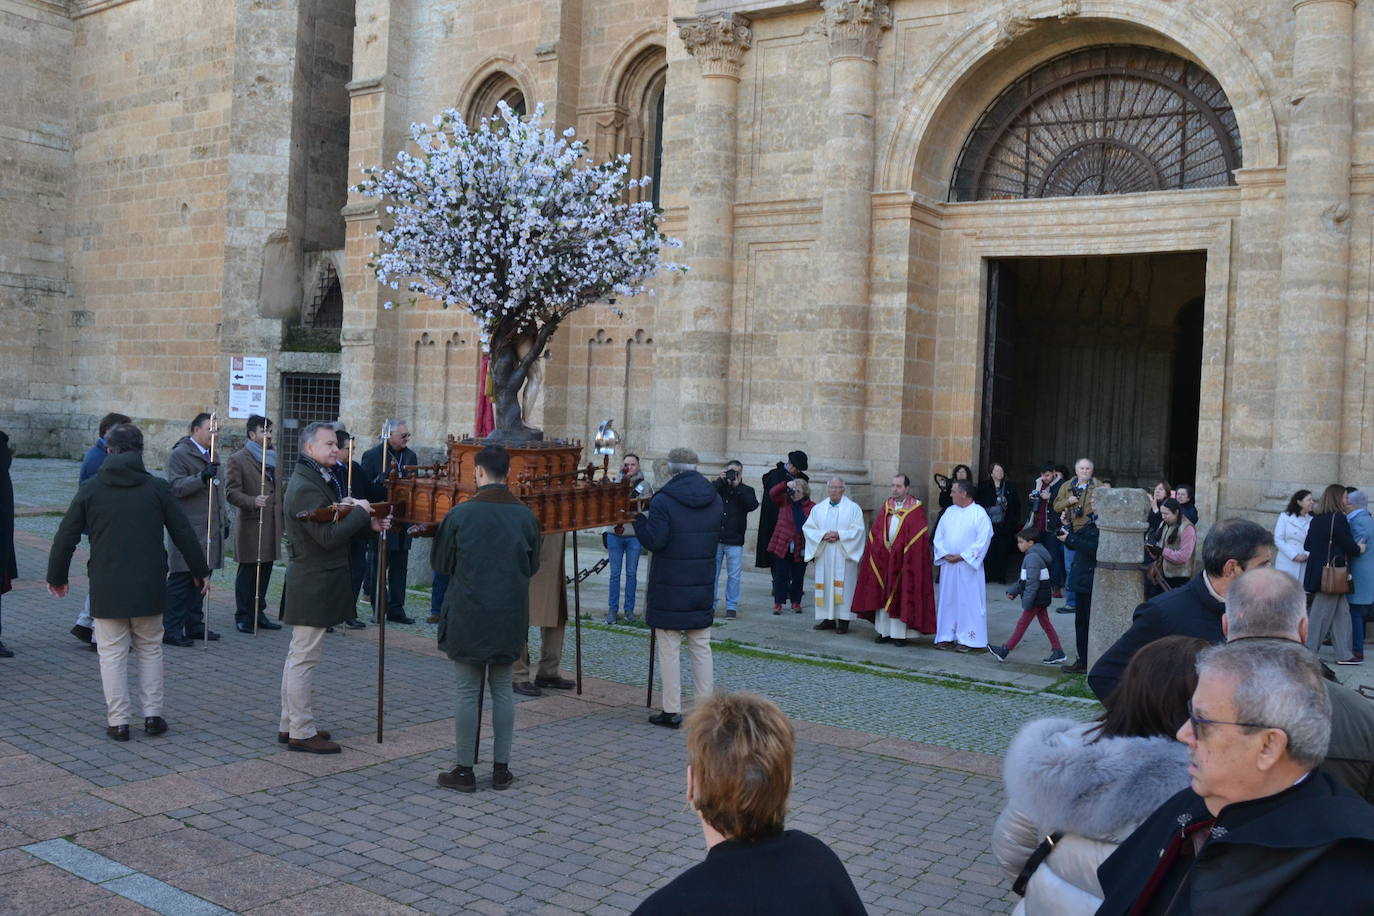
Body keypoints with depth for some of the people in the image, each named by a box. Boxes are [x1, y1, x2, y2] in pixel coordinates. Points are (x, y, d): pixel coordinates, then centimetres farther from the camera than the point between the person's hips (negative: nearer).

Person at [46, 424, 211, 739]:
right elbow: (184, 534, 3)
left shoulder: (91, 489, -1)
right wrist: (201, 571, 14)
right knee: (150, 649, 14)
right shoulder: (157, 488, 0)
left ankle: (118, 721, 8)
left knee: (112, 654, 7)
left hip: (106, 588, -1)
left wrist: (56, 577, 17)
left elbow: (66, 537, 3)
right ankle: (153, 715, 13)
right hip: (148, 587, 1)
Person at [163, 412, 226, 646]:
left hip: (210, 528, 8)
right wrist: (202, 477, -30)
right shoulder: (179, 454, -8)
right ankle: (170, 629, 0)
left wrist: (224, 520, 24)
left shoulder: (212, 455, 21)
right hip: (188, 528, -8)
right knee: (180, 580, -5)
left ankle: (194, 624, 20)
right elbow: (175, 487, -19)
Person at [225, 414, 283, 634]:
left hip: (271, 525, 7)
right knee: (248, 572, -1)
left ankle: (258, 614, 19)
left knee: (264, 572, 10)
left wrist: (281, 518, 20)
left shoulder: (273, 458, 18)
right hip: (251, 525, -7)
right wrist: (253, 502, -27)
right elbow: (231, 492, -11)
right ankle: (243, 617, 6)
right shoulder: (238, 459, -4)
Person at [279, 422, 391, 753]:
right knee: (304, 658, -3)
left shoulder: (318, 481, 14)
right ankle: (302, 733, 4)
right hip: (314, 585, -11)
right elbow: (328, 536, -26)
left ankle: (290, 726, 25)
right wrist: (360, 512, -16)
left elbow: (336, 526, 16)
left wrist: (369, 524, 3)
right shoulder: (305, 489, -19)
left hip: (309, 583, 11)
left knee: (298, 657, 16)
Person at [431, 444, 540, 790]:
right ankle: (501, 769, 17)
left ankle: (465, 770, 12)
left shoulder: (459, 514, -11)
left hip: (468, 617, -3)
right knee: (503, 690, 12)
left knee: (468, 692, 5)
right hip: (510, 618, 3)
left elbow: (440, 563, 0)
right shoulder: (526, 516, -3)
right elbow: (532, 567, 6)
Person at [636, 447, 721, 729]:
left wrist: (638, 518, -3)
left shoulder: (663, 501, -14)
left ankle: (671, 710, 6)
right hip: (702, 585, 5)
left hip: (669, 588, -5)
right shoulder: (714, 500, 6)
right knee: (701, 647, 13)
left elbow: (654, 541, -16)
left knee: (669, 648, 2)